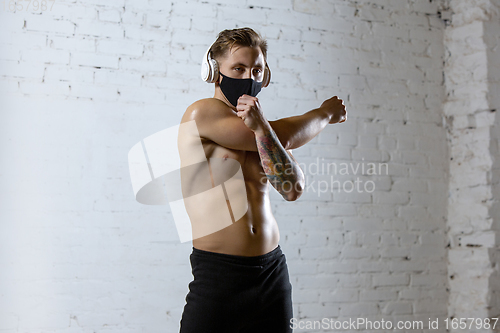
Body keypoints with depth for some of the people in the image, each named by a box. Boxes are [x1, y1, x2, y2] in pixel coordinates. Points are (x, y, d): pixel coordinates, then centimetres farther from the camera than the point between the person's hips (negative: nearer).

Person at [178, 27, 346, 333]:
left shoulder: (268, 127, 11)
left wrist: (261, 128, -16)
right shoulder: (202, 113, -7)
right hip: (218, 272, -5)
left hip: (273, 270, 5)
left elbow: (294, 190, -5)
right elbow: (284, 138, -9)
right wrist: (326, 113, 9)